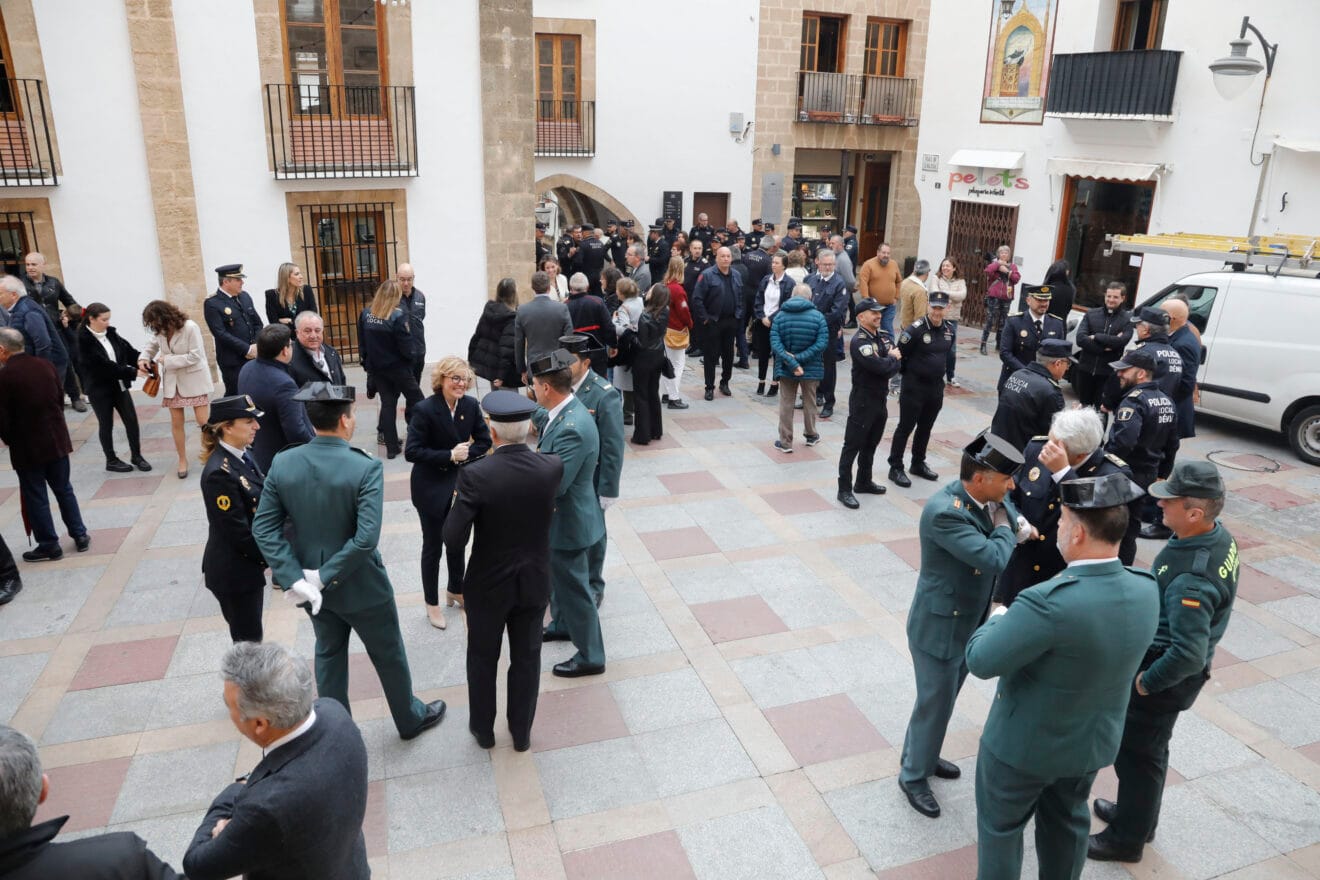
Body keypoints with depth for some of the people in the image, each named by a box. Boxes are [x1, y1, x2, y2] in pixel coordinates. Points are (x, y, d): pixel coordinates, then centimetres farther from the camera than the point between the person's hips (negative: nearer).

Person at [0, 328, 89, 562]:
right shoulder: (46, 365, -3)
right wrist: (53, 426, 16)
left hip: (27, 447, -5)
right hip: (57, 440, 5)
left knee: (35, 496, 9)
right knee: (64, 490, 17)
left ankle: (48, 545, 17)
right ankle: (80, 535, 22)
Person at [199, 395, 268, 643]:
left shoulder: (242, 455, 2)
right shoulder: (220, 473, -25)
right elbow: (238, 532, -22)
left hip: (249, 564, 8)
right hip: (234, 572, -8)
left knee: (250, 639, 21)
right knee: (248, 642, 6)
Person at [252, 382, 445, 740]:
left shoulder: (282, 464, -9)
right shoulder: (366, 468, -24)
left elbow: (264, 526, -10)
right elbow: (366, 538, -30)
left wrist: (295, 578, -13)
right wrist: (325, 576, -20)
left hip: (309, 584, 4)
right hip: (359, 585, -4)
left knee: (329, 653, 25)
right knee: (388, 654, 18)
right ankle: (410, 718, 39)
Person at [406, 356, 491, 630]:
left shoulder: (471, 405, -7)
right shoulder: (425, 409, -20)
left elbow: (484, 441, 2)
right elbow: (412, 452, -21)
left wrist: (464, 455, -16)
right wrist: (450, 456, -25)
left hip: (460, 483, 5)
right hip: (431, 487, -5)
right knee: (433, 545, 8)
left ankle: (455, 590, 42)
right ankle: (432, 603, 25)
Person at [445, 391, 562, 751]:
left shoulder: (475, 475, -25)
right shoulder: (552, 468, -15)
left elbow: (454, 540, -24)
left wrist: (457, 504, -5)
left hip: (488, 585, -2)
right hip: (534, 583, 2)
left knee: (483, 658, 21)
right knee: (526, 658, 20)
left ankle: (483, 729, 40)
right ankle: (522, 732, 37)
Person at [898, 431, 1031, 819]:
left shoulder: (992, 497, -6)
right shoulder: (944, 511, -33)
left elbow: (1020, 527, 12)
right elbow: (996, 558, -35)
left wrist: (1019, 527, -10)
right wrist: (1003, 527, -17)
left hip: (971, 622, 8)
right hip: (939, 627, -8)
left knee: (944, 697, 25)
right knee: (934, 704, 9)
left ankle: (923, 756, 47)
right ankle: (913, 775, 31)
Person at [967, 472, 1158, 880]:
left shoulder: (1051, 602, -38)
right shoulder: (1146, 591, -15)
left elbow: (980, 660, -27)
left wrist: (998, 618, -10)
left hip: (1025, 744, -6)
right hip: (1095, 741, 6)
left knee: (1000, 827, 19)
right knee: (1067, 822, 29)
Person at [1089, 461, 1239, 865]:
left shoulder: (1190, 580, -37)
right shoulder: (1217, 534, -8)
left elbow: (1188, 655, -34)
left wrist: (1145, 682, -19)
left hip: (1166, 674, -9)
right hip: (1163, 656, 9)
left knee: (1136, 754, 12)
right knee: (1149, 747, 27)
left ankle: (1127, 838, 32)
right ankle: (1138, 814, 48)